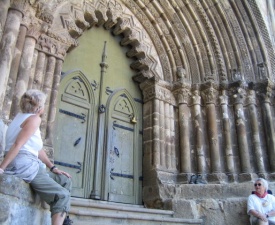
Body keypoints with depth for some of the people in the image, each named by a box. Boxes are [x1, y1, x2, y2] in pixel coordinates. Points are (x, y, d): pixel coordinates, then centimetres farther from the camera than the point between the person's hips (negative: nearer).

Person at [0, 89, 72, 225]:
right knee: (62, 195, -14)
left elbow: (37, 148, 20)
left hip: (27, 164, 10)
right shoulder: (34, 118, -6)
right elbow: (17, 145, -19)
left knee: (65, 181, 12)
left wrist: (53, 168, 15)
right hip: (24, 165, -10)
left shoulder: (22, 116, 22)